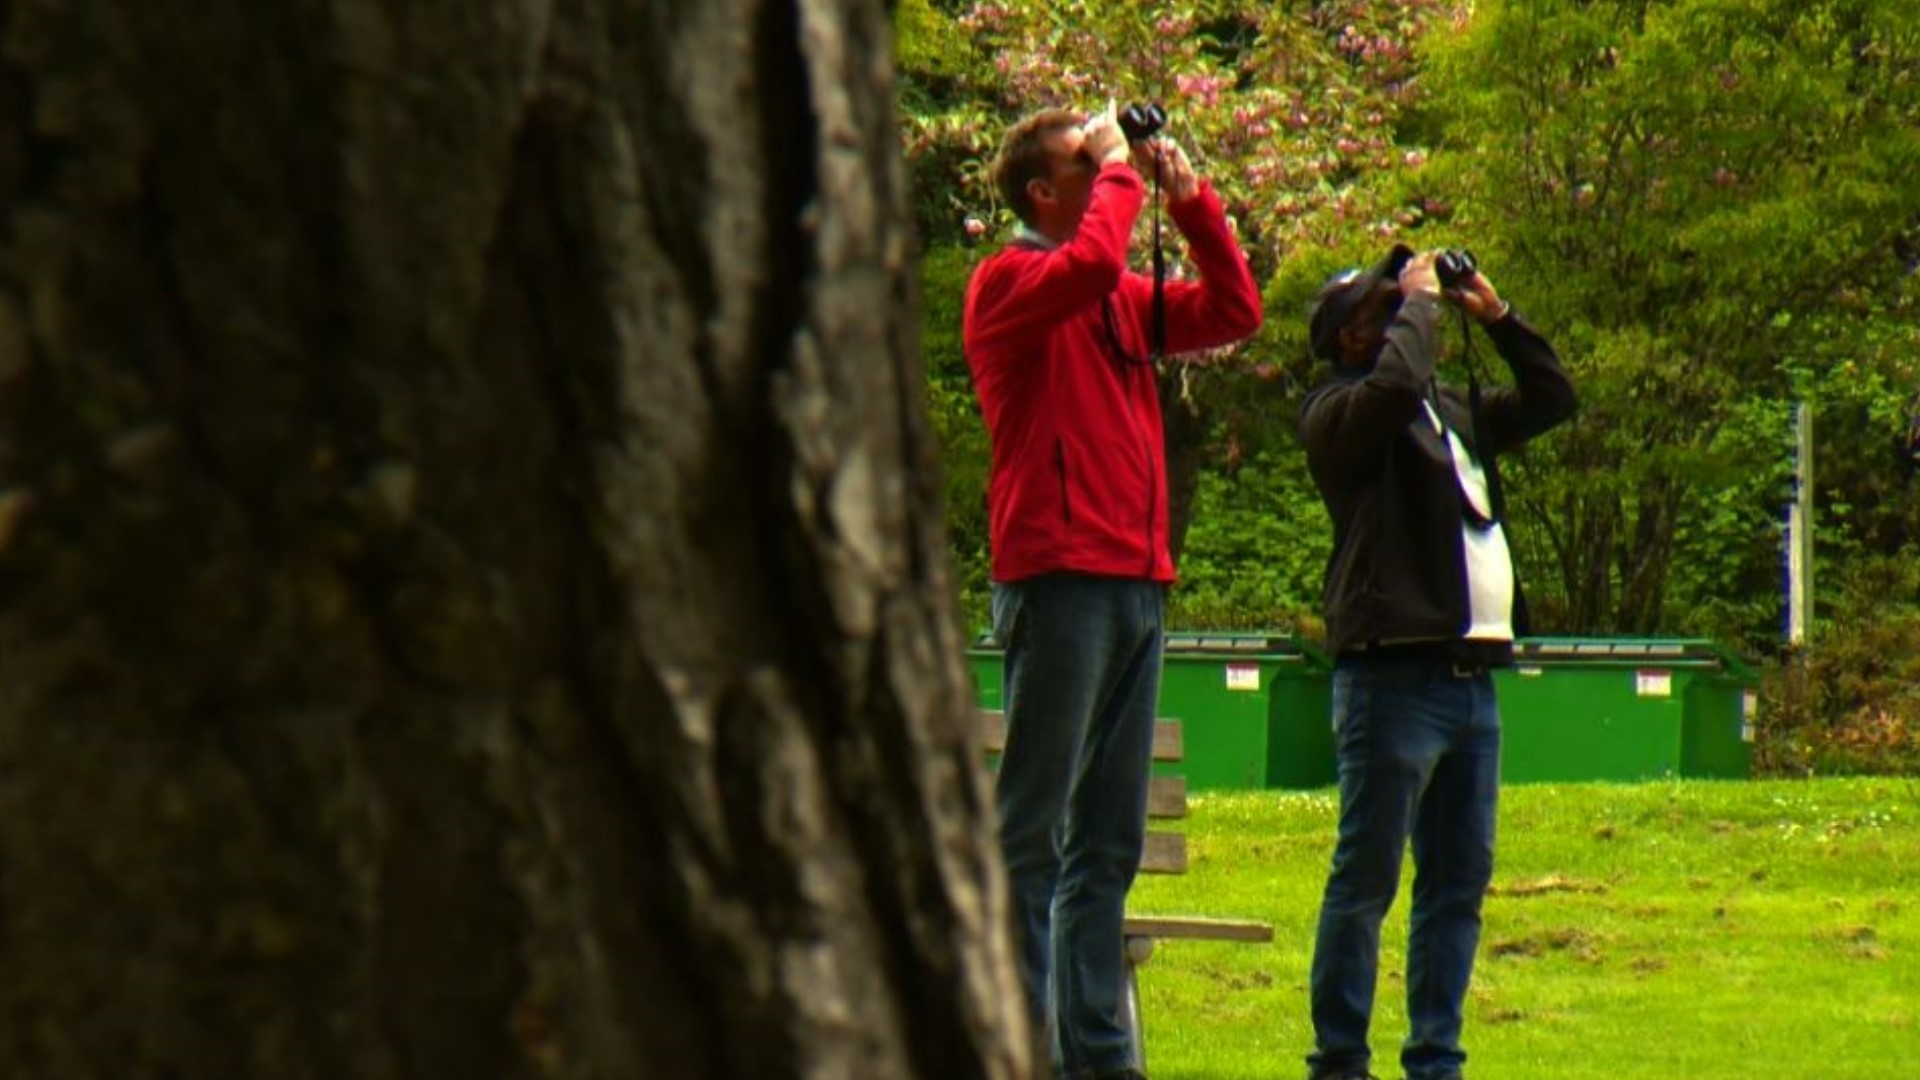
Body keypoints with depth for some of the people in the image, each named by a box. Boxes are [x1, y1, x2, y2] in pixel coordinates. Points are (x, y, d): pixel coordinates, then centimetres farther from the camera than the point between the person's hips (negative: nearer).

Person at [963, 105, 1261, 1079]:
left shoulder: (1123, 300, 19)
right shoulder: (1008, 284, -4)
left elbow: (1233, 312, 20)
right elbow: (1089, 264, -23)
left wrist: (1189, 198, 11)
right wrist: (1122, 173, -8)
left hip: (1137, 582, 8)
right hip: (1058, 578, -8)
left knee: (1108, 842, 10)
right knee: (1032, 830, -7)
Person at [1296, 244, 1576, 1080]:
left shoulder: (1454, 409, 22)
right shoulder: (1336, 411, -4)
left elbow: (1552, 399, 29)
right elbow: (1395, 382, -25)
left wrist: (1495, 315, 18)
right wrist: (1420, 301, -9)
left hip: (1471, 676, 8)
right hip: (1395, 673, -8)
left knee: (1460, 881, 9)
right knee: (1367, 881, -5)